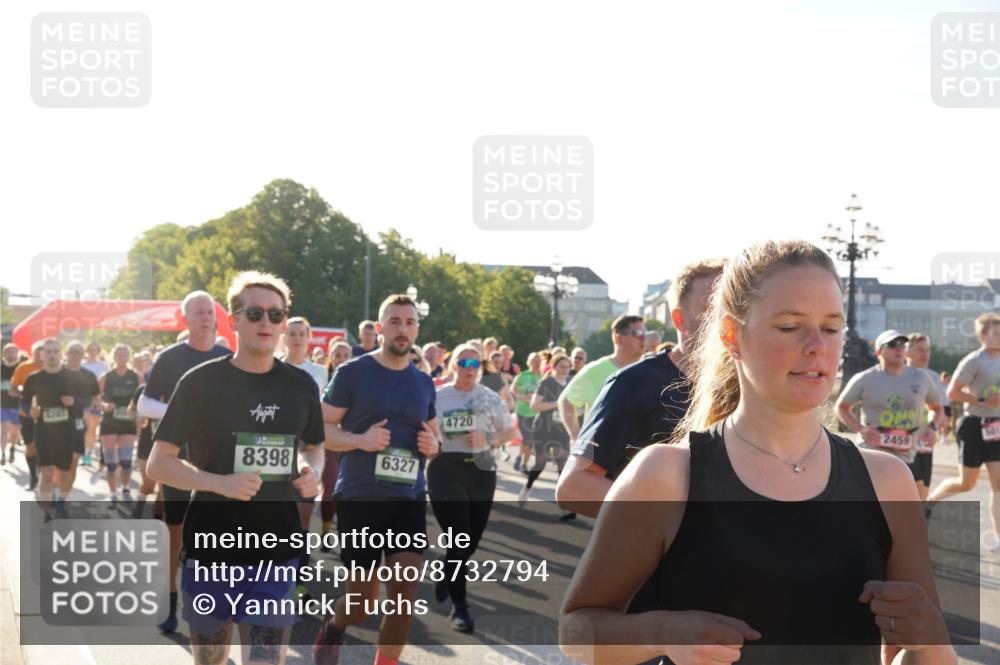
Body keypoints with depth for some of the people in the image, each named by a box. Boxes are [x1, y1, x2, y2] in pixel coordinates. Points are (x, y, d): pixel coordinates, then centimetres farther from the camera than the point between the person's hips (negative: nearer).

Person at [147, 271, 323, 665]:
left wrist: (305, 472, -2)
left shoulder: (301, 386, 6)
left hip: (276, 553, 2)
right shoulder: (201, 382, -5)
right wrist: (221, 482, -20)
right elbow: (157, 463, -4)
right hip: (210, 549, -2)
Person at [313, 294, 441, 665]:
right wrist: (360, 440, -22)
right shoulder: (352, 373, -5)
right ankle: (333, 627, 40)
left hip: (409, 498, 4)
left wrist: (433, 445, -1)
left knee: (404, 593, -7)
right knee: (362, 601, 4)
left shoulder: (424, 382, 9)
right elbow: (321, 429, -5)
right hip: (359, 496, -4)